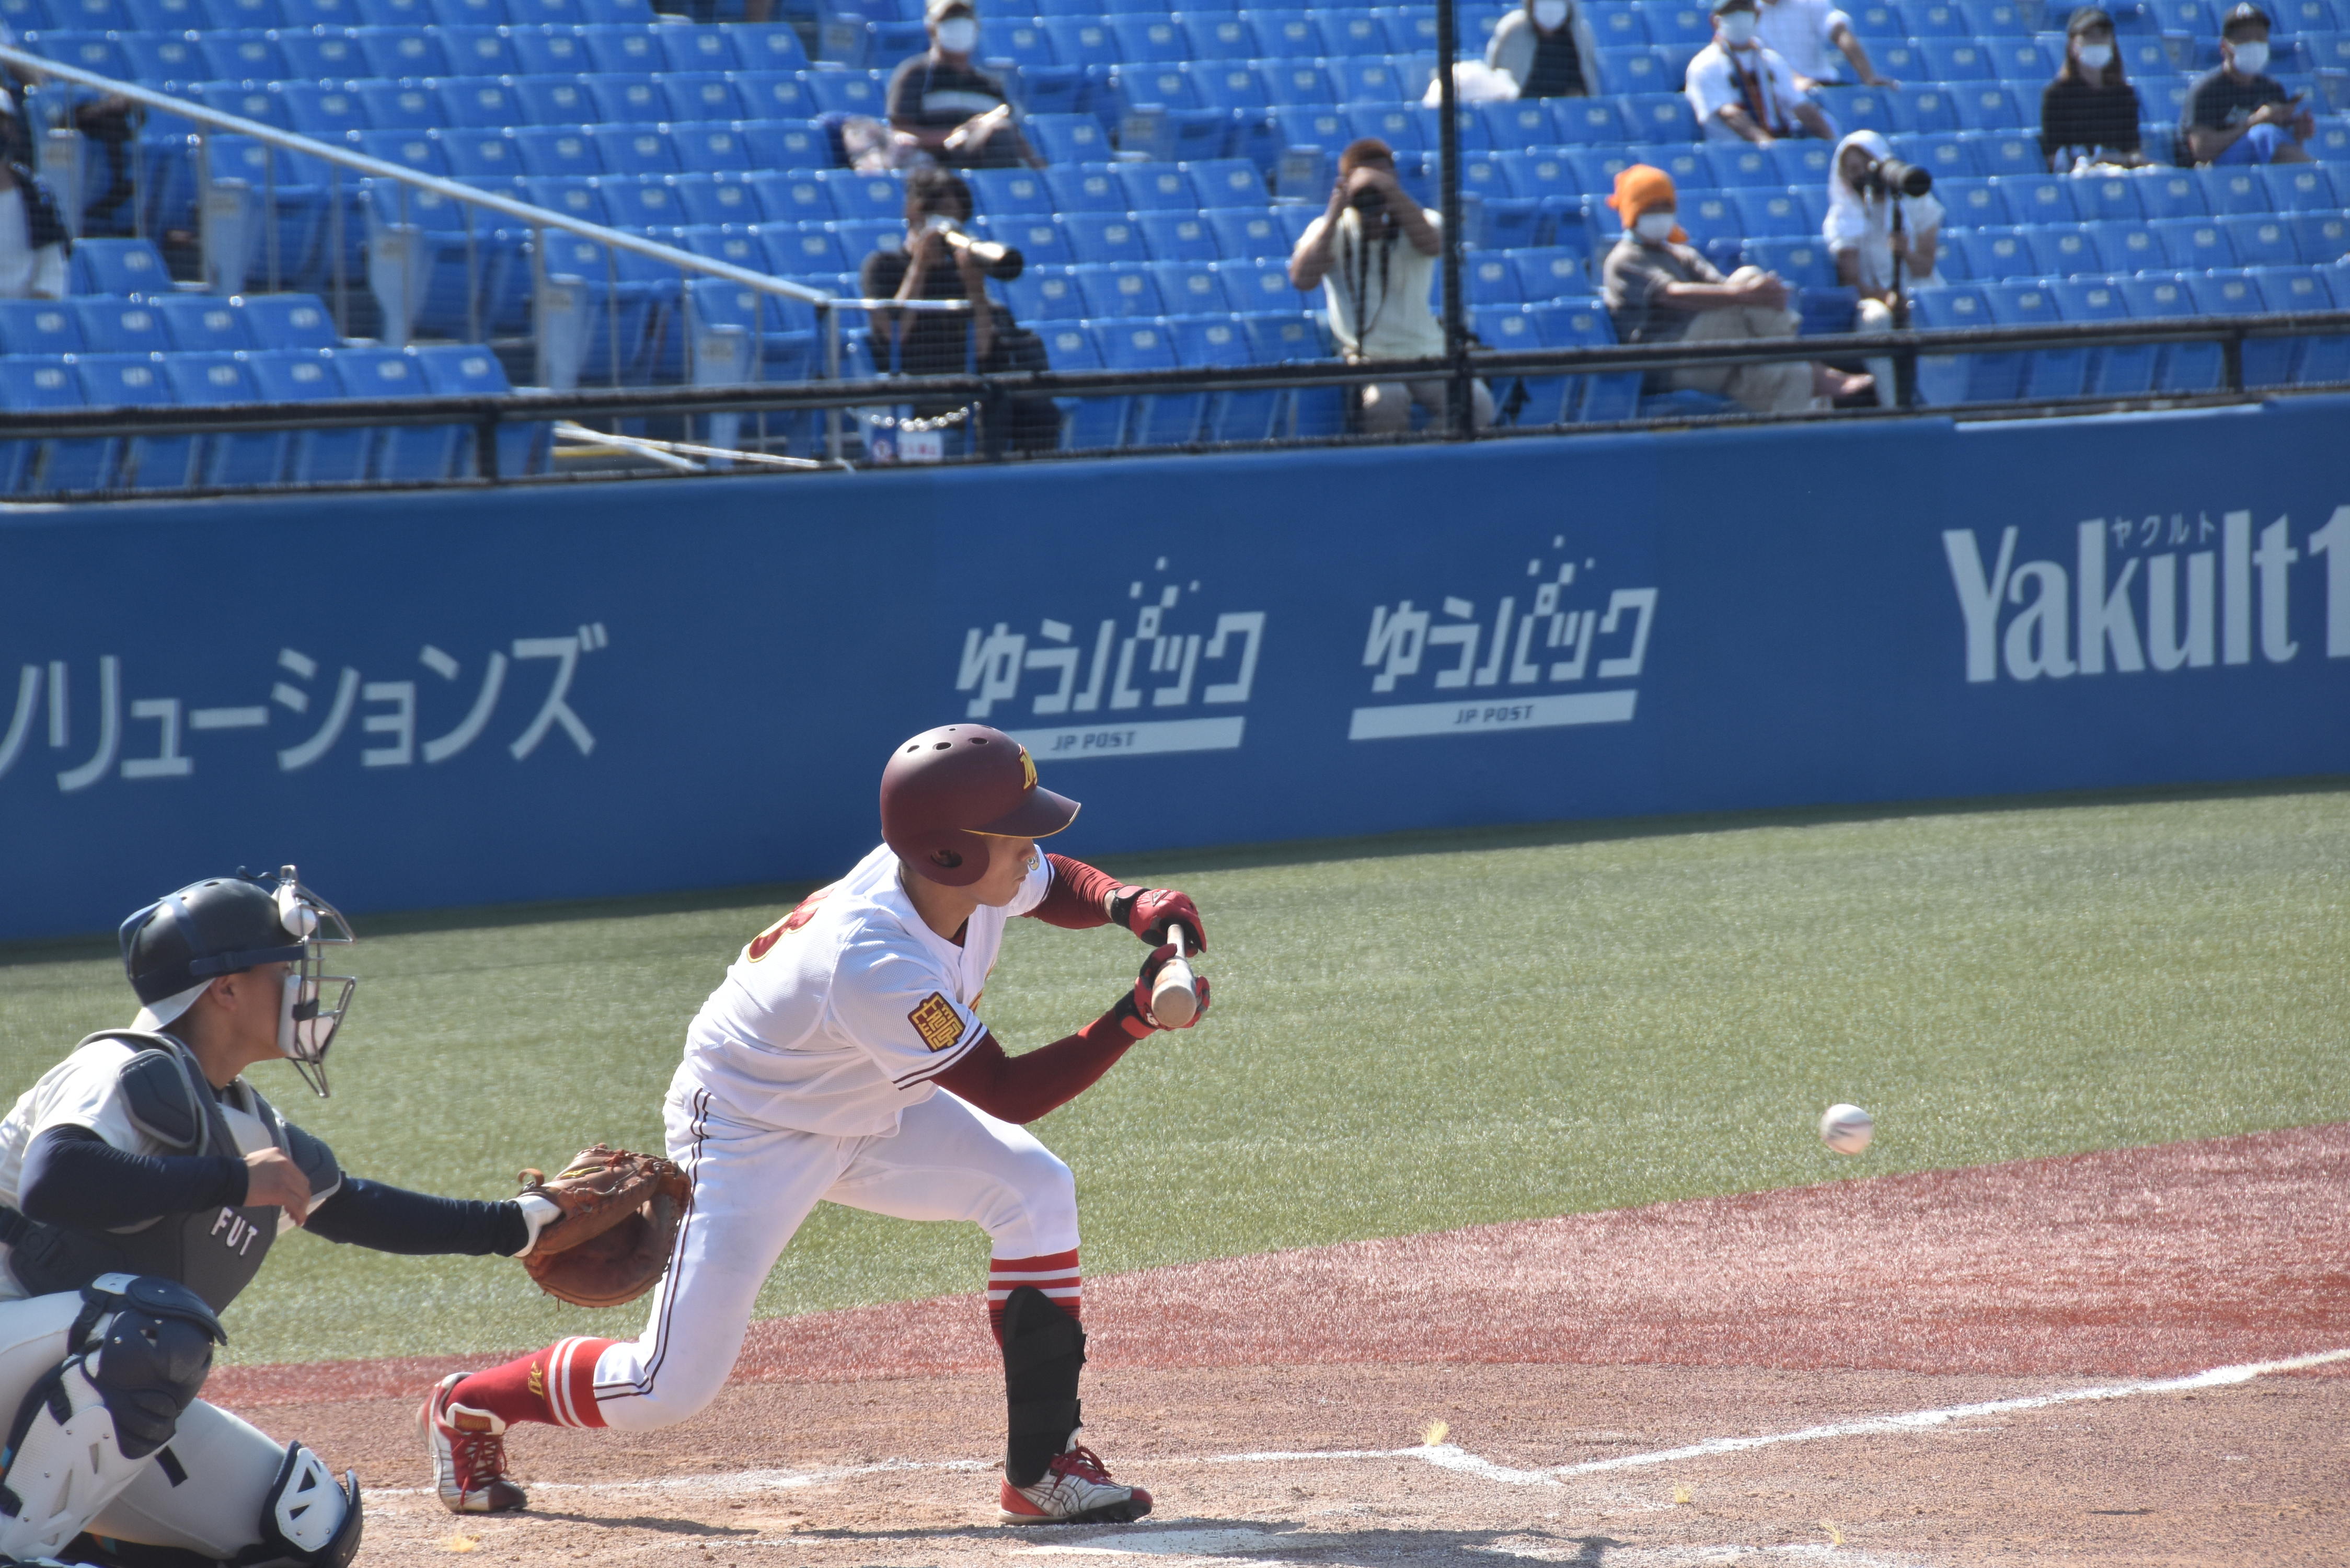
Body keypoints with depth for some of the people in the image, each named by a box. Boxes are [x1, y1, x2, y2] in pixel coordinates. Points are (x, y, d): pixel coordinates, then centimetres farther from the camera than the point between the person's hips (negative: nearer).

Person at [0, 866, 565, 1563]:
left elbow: (349, 1209, 28)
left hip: (102, 1412, 9)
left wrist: (515, 1225, 25)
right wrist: (234, 1181, -30)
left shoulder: (249, 1127, 11)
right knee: (162, 1325, -37)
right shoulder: (135, 1075, -17)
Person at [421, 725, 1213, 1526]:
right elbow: (1007, 1094, -34)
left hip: (869, 1115, 8)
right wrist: (1134, 1018, -38)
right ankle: (471, 1405, 21)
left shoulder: (965, 872, -18)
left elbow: (1056, 885, 6)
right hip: (747, 1130, -8)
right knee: (669, 1387, -9)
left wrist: (1129, 906, -16)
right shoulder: (871, 966, -41)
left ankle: (1042, 1466, -2)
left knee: (1034, 1188, -11)